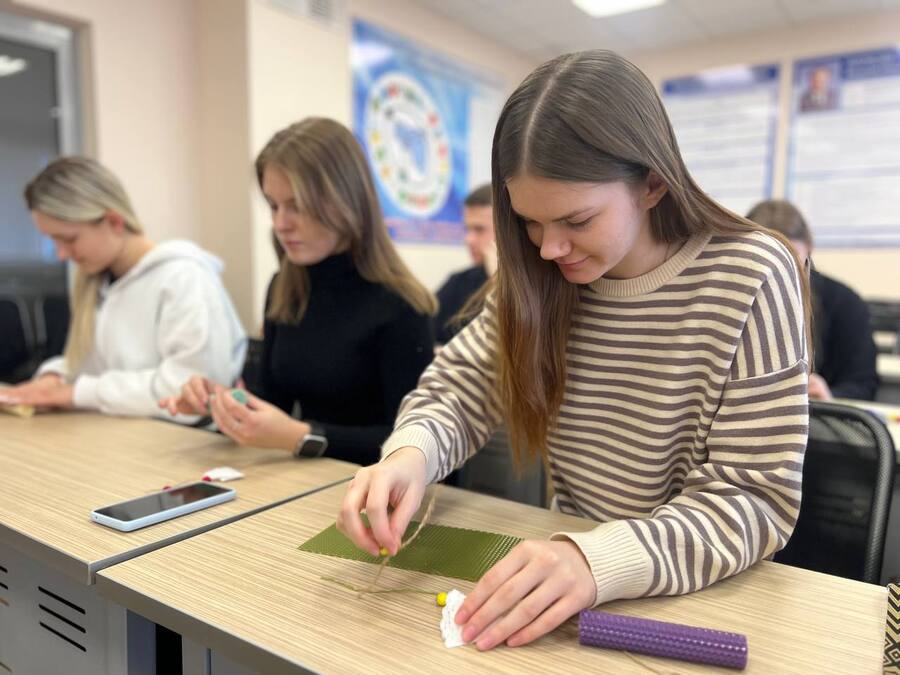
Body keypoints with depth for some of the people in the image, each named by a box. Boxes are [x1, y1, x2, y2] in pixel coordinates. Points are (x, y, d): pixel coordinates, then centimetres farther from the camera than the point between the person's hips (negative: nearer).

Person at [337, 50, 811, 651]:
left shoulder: (750, 279, -15)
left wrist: (600, 560, -32)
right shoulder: (540, 280, -4)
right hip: (568, 573, 3)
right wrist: (412, 453, -22)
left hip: (701, 597, -3)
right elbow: (457, 389, 0)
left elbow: (758, 496, -17)